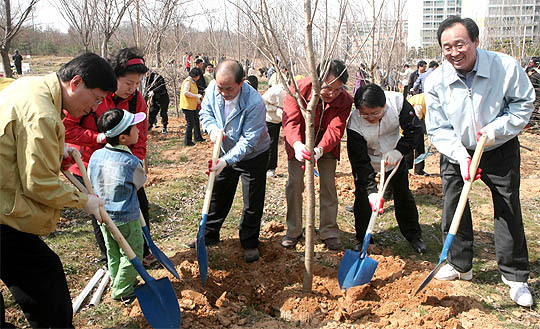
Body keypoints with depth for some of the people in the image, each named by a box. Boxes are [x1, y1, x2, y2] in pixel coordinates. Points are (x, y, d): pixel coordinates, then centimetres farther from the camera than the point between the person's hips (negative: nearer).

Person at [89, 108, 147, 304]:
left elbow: (90, 184, 5)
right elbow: (140, 182, -2)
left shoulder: (96, 156, -7)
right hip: (126, 218, -6)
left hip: (103, 215, 6)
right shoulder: (131, 162, -22)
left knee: (113, 254, 23)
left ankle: (116, 284, 37)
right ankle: (122, 292, 18)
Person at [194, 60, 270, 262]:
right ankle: (209, 235, 33)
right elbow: (206, 112, 0)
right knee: (218, 195, 16)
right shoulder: (213, 88, -18)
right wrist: (213, 127, -21)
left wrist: (226, 161, -42)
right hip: (226, 150, 5)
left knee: (253, 203, 4)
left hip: (253, 155, -5)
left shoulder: (255, 103, -35)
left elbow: (248, 141, -33)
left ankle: (249, 243, 22)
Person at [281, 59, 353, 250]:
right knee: (295, 182, -5)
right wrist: (297, 145, -56)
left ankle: (330, 232, 12)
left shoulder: (345, 100, -24)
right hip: (299, 141, -1)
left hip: (326, 142, 1)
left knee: (329, 183, -1)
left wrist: (320, 149, -52)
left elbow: (335, 130, -31)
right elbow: (290, 121, -35)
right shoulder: (298, 89, -29)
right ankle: (293, 231, 10)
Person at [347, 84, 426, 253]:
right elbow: (360, 161, -32)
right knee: (362, 196, -6)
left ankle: (413, 235, 27)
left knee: (403, 194, 8)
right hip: (367, 160, -2)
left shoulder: (397, 102, -31)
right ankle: (362, 239, 14)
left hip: (393, 155, 2)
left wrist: (399, 151, -34)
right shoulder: (354, 123, -34)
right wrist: (371, 191, -40)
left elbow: (414, 129, -18)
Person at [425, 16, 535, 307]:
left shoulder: (506, 67, -20)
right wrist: (460, 155, -24)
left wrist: (497, 128, -21)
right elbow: (438, 129, -10)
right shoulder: (435, 82, -16)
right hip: (456, 152, 1)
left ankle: (515, 276, 18)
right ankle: (459, 264, 23)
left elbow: (524, 103, -6)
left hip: (500, 150, -1)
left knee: (508, 210, 2)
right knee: (453, 207, 3)